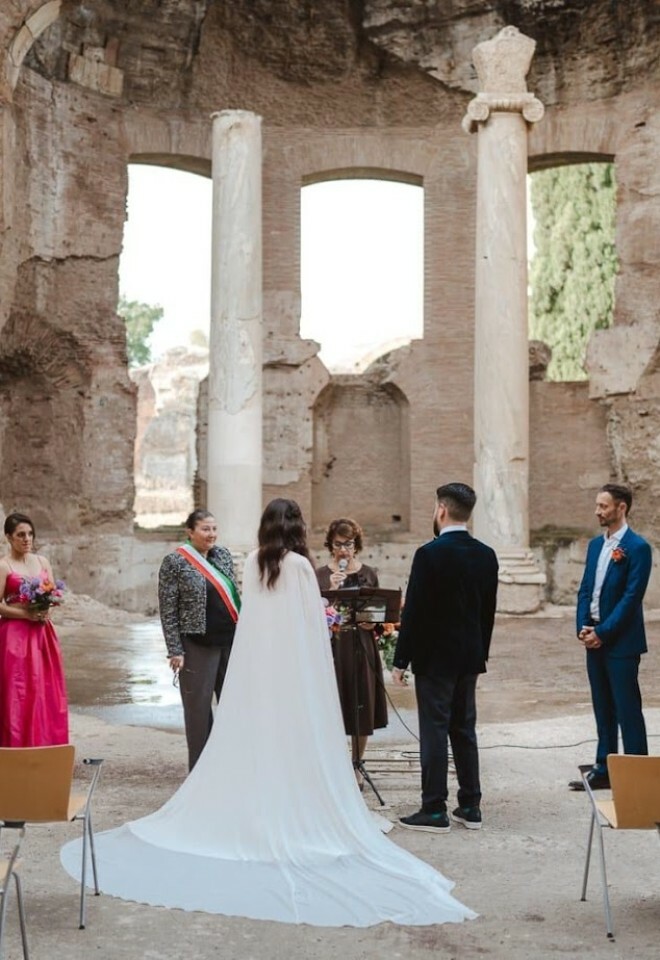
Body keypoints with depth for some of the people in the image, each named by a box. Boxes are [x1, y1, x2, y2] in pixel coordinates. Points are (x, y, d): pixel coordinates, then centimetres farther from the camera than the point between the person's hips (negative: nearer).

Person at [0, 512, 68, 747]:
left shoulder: (42, 562, 11)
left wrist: (46, 608, -6)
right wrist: (27, 614, -17)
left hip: (42, 633, 5)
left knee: (46, 691, 5)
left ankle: (46, 747, 12)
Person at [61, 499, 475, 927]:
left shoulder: (252, 564, 3)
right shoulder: (300, 565, -11)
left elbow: (253, 614, 11)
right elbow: (313, 622, -9)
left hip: (254, 666, 5)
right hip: (293, 668, -5)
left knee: (252, 740, 11)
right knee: (292, 744, 1)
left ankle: (247, 816, 16)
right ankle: (292, 821, 3)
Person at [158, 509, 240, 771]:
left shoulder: (223, 555, 9)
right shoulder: (175, 562, -7)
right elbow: (167, 610, -8)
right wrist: (175, 650, -12)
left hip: (231, 641, 5)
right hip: (198, 645, -5)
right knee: (199, 706, 3)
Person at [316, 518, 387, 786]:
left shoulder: (368, 574, 7)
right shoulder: (321, 575, 1)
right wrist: (331, 591, -17)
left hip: (362, 648, 2)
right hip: (332, 646, -2)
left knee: (363, 708, 5)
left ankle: (356, 766, 19)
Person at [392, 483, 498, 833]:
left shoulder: (430, 554, -15)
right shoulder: (486, 555, 5)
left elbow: (413, 611, -15)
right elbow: (489, 611, 10)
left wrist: (400, 660, -8)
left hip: (434, 657, -6)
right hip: (470, 657, 7)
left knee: (434, 732, -1)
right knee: (464, 730, 13)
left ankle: (434, 810, 2)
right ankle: (470, 807, 18)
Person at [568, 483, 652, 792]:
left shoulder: (637, 547, -11)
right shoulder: (596, 544, 12)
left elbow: (632, 596, -16)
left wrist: (603, 633, -16)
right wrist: (583, 626, -2)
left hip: (621, 641, -7)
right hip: (595, 639, 7)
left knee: (627, 709, -2)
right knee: (603, 708, 13)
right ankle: (604, 770, 21)